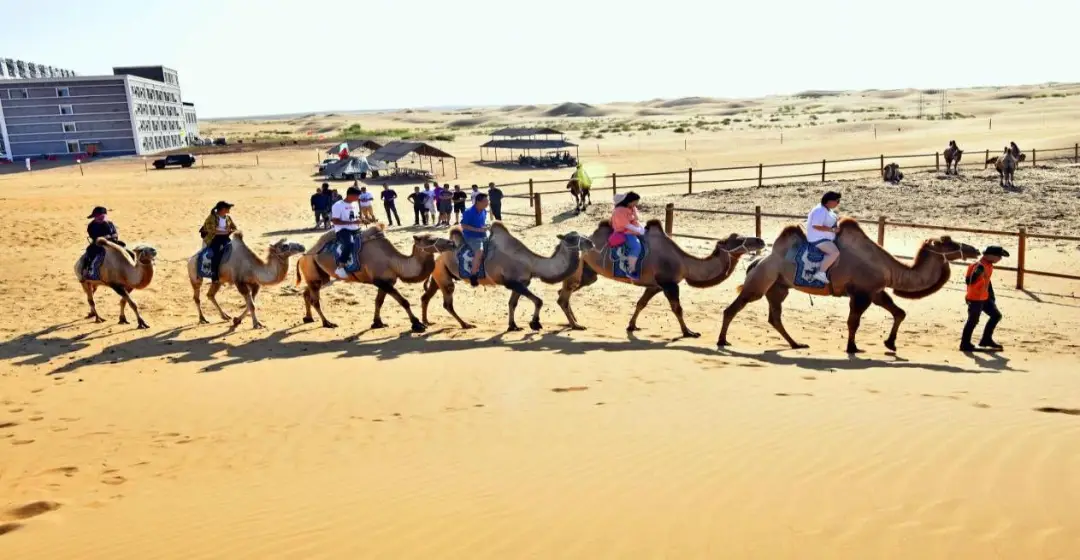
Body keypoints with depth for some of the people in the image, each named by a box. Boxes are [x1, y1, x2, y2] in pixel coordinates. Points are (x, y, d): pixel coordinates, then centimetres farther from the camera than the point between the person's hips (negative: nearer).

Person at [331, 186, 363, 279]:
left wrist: (359, 220, 3)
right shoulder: (338, 205, -11)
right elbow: (335, 221, -17)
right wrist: (351, 222, -22)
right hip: (343, 230, -8)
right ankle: (340, 268, -27)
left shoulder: (355, 204, 13)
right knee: (350, 244, -36)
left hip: (355, 229, 8)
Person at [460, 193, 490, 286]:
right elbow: (463, 226, -17)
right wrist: (478, 229, -23)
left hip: (483, 235, 8)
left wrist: (485, 227, -2)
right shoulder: (469, 212, -18)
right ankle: (473, 275, -21)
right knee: (480, 250, -32)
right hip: (471, 236, -8)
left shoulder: (484, 211, 5)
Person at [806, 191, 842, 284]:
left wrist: (837, 220, 11)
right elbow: (816, 226, -29)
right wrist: (832, 229, -24)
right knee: (835, 252, -29)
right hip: (818, 239, -12)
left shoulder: (827, 210, 12)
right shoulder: (820, 211, -22)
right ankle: (820, 273, -23)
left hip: (825, 237, 12)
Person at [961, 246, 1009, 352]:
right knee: (973, 321, -3)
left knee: (996, 315, 14)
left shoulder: (989, 265, 10)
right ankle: (965, 344, 8)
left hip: (984, 298, 10)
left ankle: (986, 340, 24)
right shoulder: (980, 265, -22)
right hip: (975, 298, -10)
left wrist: (992, 297, 24)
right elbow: (969, 281, -31)